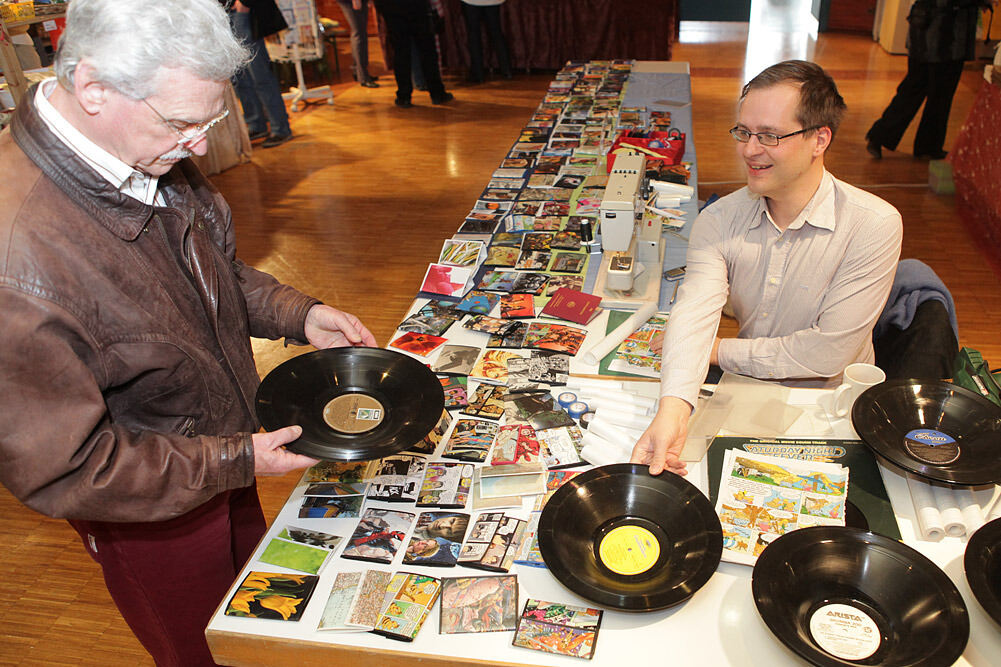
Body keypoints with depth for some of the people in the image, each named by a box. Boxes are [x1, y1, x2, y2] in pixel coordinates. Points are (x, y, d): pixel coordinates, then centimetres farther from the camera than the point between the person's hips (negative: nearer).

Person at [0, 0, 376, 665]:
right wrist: (235, 462, -25)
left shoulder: (156, 159, -12)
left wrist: (298, 314, -8)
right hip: (154, 522, -6)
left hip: (226, 458, 7)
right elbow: (60, 470, -29)